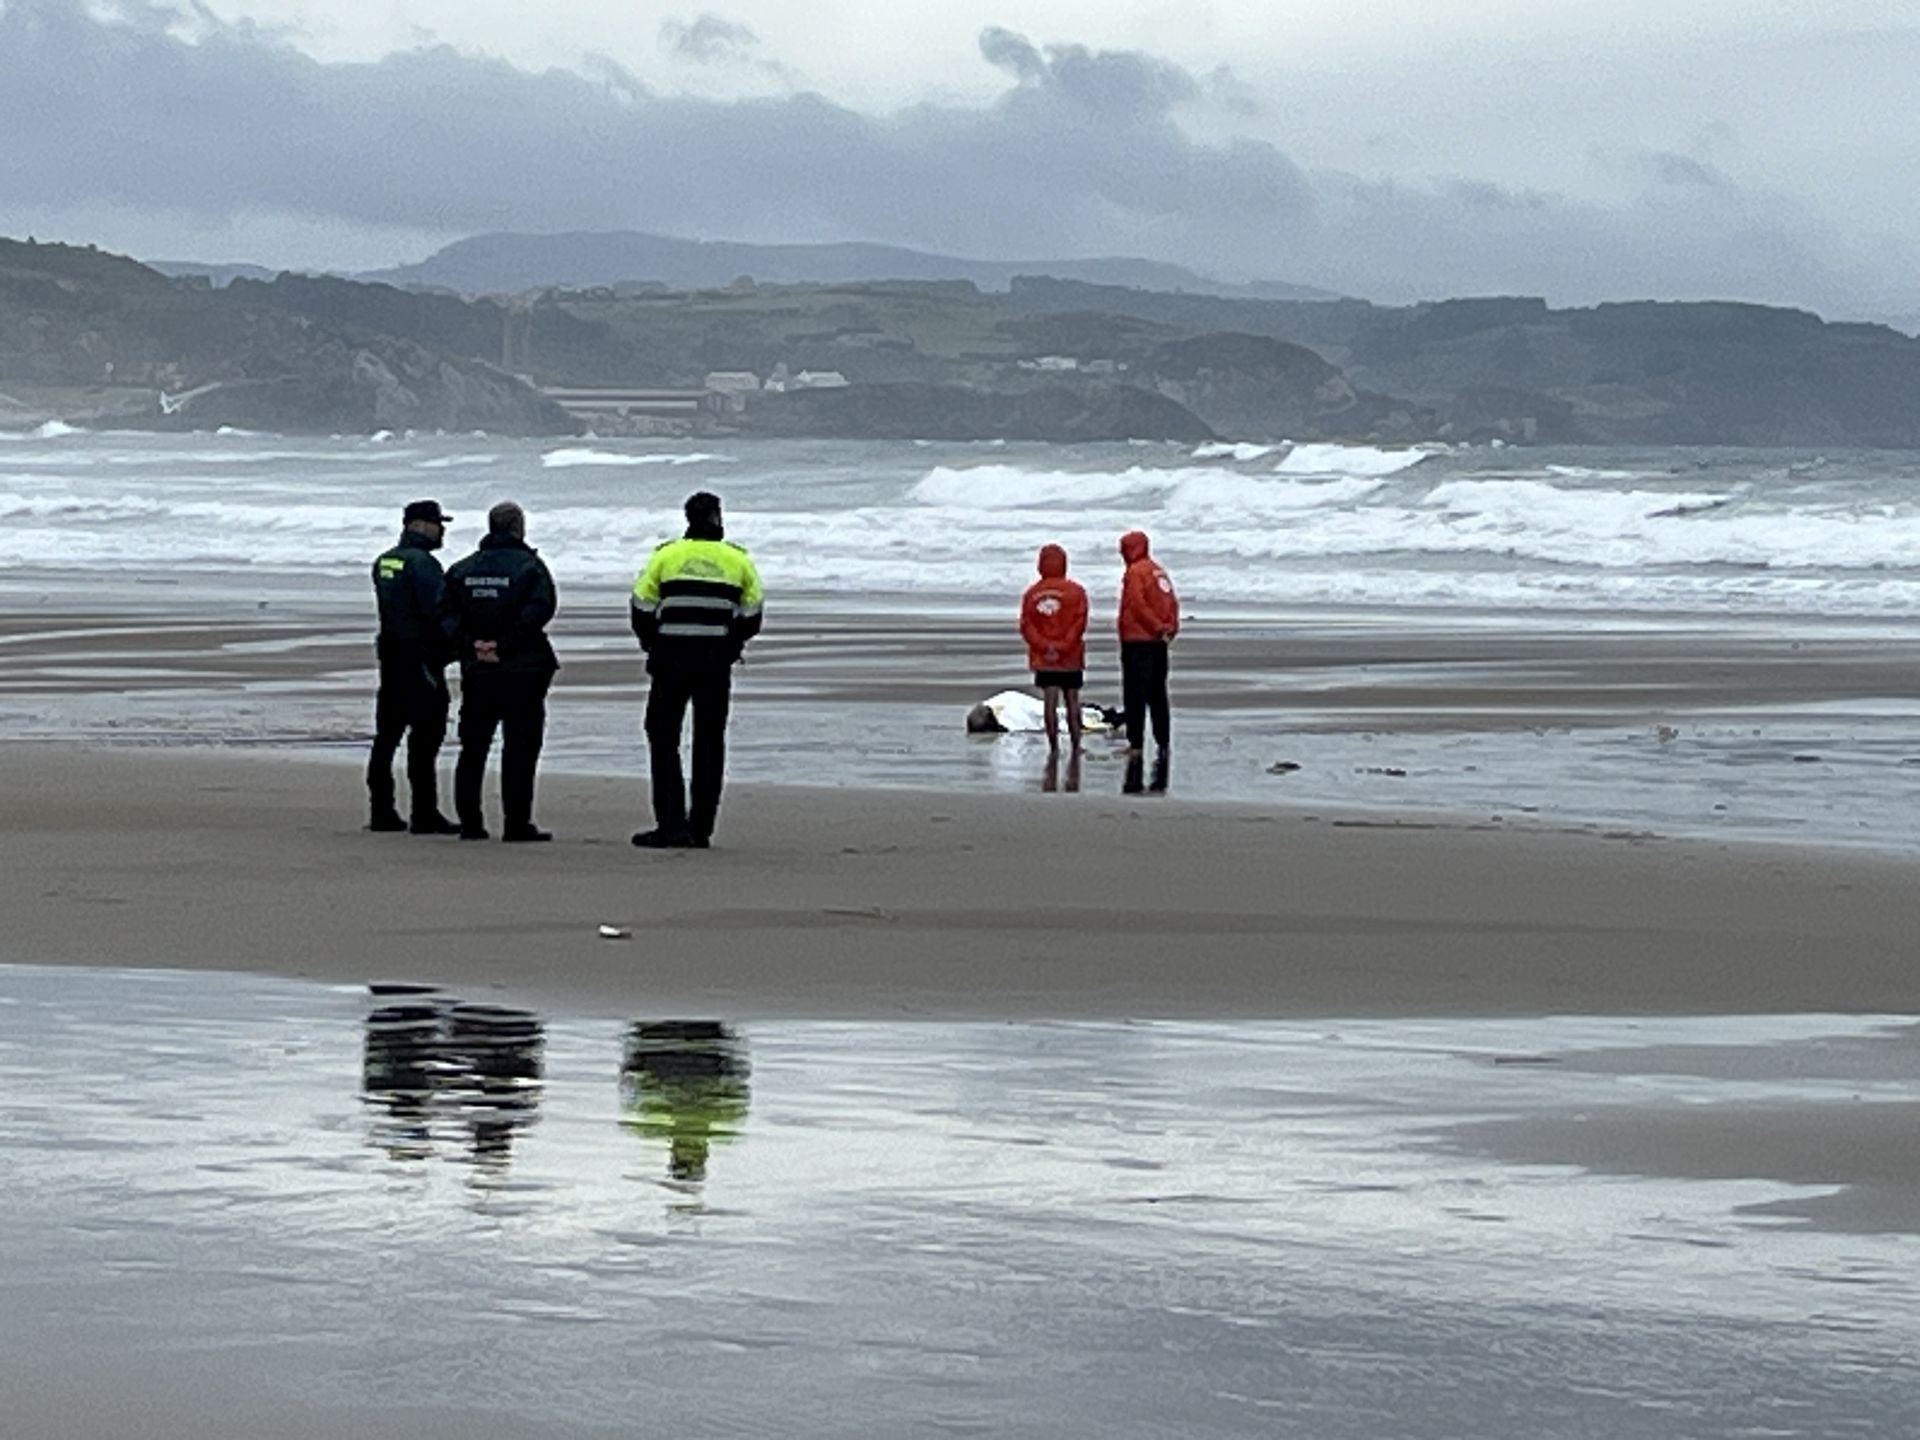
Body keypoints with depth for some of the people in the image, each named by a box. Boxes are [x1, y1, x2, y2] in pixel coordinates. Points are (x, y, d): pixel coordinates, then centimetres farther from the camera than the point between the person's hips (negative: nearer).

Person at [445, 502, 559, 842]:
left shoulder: (462, 570, 8)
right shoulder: (529, 566, -6)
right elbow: (538, 611, -18)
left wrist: (473, 645, -4)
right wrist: (504, 645, -14)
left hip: (476, 671, 4)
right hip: (522, 671, -4)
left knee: (472, 749, 11)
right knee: (519, 749, -1)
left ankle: (469, 823, 11)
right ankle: (517, 824, -3)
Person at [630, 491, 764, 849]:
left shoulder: (666, 555, 0)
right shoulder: (738, 561, 6)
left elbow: (642, 609, 0)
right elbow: (751, 617, 8)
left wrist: (653, 647, 15)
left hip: (671, 659, -2)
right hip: (717, 665, 2)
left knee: (663, 739, 4)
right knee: (709, 744, 9)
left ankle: (672, 825, -6)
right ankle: (700, 830, 9)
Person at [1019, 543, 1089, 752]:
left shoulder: (1031, 593, 1)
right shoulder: (1076, 591, -4)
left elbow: (1026, 626, -4)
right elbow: (1079, 624, -10)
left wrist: (1044, 646, -9)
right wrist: (1063, 648, -9)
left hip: (1043, 658, 1)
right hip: (1071, 658, -1)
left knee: (1050, 701, -1)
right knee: (1072, 701, 8)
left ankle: (1054, 746, -7)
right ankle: (1075, 745, 10)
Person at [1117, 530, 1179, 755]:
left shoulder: (1135, 572, -10)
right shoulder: (1159, 571, 14)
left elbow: (1139, 605, -17)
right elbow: (1172, 602, 12)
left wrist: (1158, 628, -12)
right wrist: (1170, 628, 6)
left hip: (1137, 641, -8)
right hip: (1159, 642, 8)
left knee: (1135, 694, -7)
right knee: (1158, 694, 13)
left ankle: (1135, 743, -10)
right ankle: (1163, 741, 15)